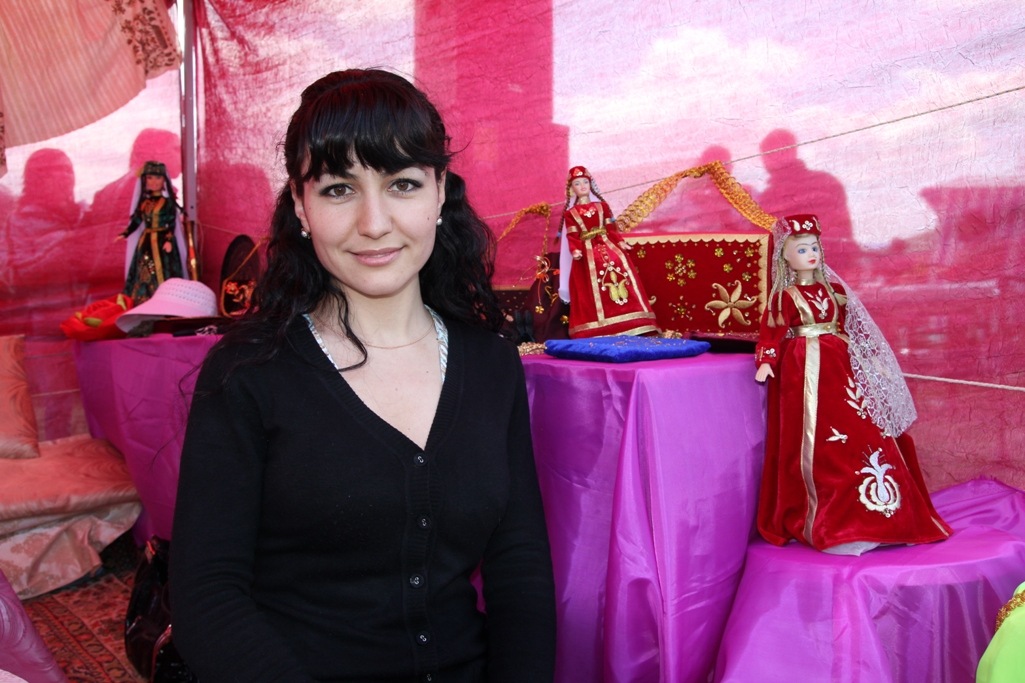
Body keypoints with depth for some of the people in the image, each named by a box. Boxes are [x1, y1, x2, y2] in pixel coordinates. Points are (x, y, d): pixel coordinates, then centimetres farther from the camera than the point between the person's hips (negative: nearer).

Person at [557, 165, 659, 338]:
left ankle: (630, 324, -7)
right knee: (590, 289, -6)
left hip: (608, 247, 2)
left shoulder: (602, 206, 16)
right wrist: (575, 250, -18)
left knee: (621, 274, -11)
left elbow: (611, 228, 12)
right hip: (587, 253, -2)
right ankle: (596, 330, -4)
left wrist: (620, 242, -1)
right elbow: (572, 236, -1)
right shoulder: (570, 213, 8)